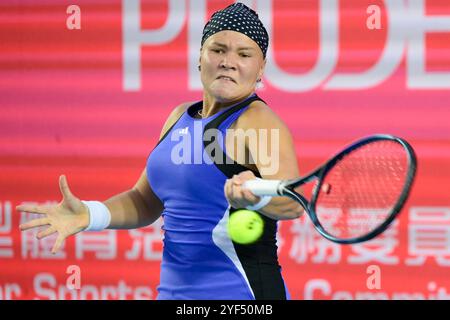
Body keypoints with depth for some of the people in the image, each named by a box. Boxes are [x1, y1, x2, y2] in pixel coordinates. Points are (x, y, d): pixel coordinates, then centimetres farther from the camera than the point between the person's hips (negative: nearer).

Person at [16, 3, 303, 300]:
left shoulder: (257, 121, -12)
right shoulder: (181, 118, 10)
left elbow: (295, 202, -28)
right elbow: (145, 202, 17)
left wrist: (255, 196, -49)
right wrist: (90, 214, -1)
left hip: (242, 291, -7)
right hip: (173, 290, 7)